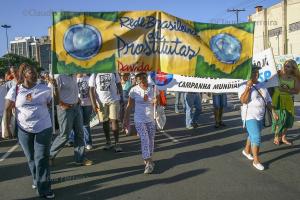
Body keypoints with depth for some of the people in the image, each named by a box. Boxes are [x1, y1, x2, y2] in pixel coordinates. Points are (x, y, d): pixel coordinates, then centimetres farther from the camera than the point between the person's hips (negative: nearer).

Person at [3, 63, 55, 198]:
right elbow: (8, 109, 0)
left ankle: (44, 189, 2)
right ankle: (37, 180, 38)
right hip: (24, 130, 1)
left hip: (43, 128, -1)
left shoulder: (44, 89, 2)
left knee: (42, 158, -2)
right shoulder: (15, 90, -1)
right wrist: (6, 124, -5)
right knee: (31, 158, 16)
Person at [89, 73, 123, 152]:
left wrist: (121, 97, 4)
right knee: (105, 122, 9)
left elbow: (119, 85, 10)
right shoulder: (94, 75, 1)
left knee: (114, 120, -4)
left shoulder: (114, 73, 4)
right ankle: (108, 142, 22)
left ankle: (117, 143, 0)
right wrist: (93, 104, -8)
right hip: (101, 102, 1)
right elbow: (91, 90, -1)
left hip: (114, 100, 0)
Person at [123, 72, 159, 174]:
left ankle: (148, 159, 29)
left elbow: (157, 103, 4)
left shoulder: (153, 88, -3)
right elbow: (129, 106, 1)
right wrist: (126, 118, 2)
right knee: (144, 140, -11)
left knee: (151, 140, 10)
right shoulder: (134, 90, -7)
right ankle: (148, 162, -4)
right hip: (139, 120, -2)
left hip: (151, 119, 2)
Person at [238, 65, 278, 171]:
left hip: (260, 116, 7)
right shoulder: (244, 86, -12)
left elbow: (268, 100, 15)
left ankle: (246, 150, 42)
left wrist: (273, 111, 9)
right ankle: (256, 161, -1)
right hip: (250, 116, -7)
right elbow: (243, 101, -26)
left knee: (253, 135, 19)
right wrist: (248, 87, -28)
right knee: (256, 137, -11)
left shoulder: (261, 86, 9)